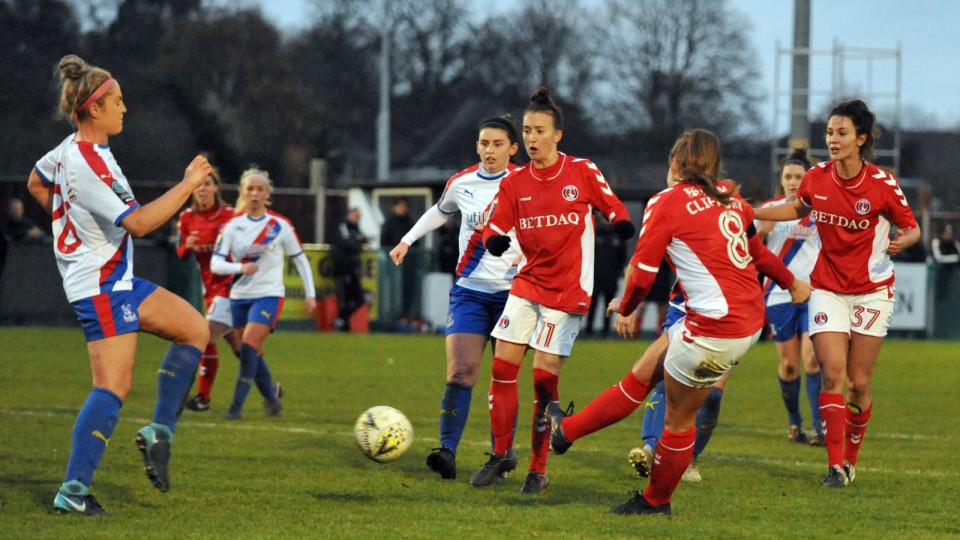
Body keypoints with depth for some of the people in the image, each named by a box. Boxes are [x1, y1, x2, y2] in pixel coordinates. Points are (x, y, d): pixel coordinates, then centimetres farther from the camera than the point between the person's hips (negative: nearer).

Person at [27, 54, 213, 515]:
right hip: (101, 286, -10)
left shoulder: (73, 148, 5)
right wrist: (188, 185, -23)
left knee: (194, 330, 13)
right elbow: (139, 222, -28)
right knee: (113, 390, -11)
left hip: (117, 279, 10)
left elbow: (36, 184, 25)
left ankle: (160, 433, 11)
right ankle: (73, 491, -11)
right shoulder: (87, 164, -25)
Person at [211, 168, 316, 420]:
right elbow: (215, 263, -6)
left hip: (269, 295, -3)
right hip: (239, 296, 3)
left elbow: (300, 259, 8)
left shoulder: (281, 226, -1)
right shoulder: (232, 226, 2)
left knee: (249, 346, -19)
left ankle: (237, 405, -16)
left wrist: (310, 293, 5)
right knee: (253, 354, 7)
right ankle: (271, 393, 31)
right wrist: (239, 267, -25)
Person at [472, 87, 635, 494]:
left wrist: (622, 225, -19)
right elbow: (494, 231, -2)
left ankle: (538, 470, 4)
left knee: (544, 377, -7)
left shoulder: (582, 172, -5)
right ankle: (500, 456, 12)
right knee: (502, 367, -4)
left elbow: (613, 208, 3)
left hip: (567, 291, -3)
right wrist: (496, 241, -25)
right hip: (526, 285, 4)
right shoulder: (515, 183, 2)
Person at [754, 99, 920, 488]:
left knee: (859, 383, 0)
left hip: (871, 291, -2)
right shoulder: (816, 178, -5)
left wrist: (902, 241, -27)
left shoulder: (882, 184, -14)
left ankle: (851, 458, 21)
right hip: (828, 288, 2)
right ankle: (836, 466, -10)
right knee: (832, 374, -13)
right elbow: (800, 209, 17)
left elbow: (911, 227, -4)